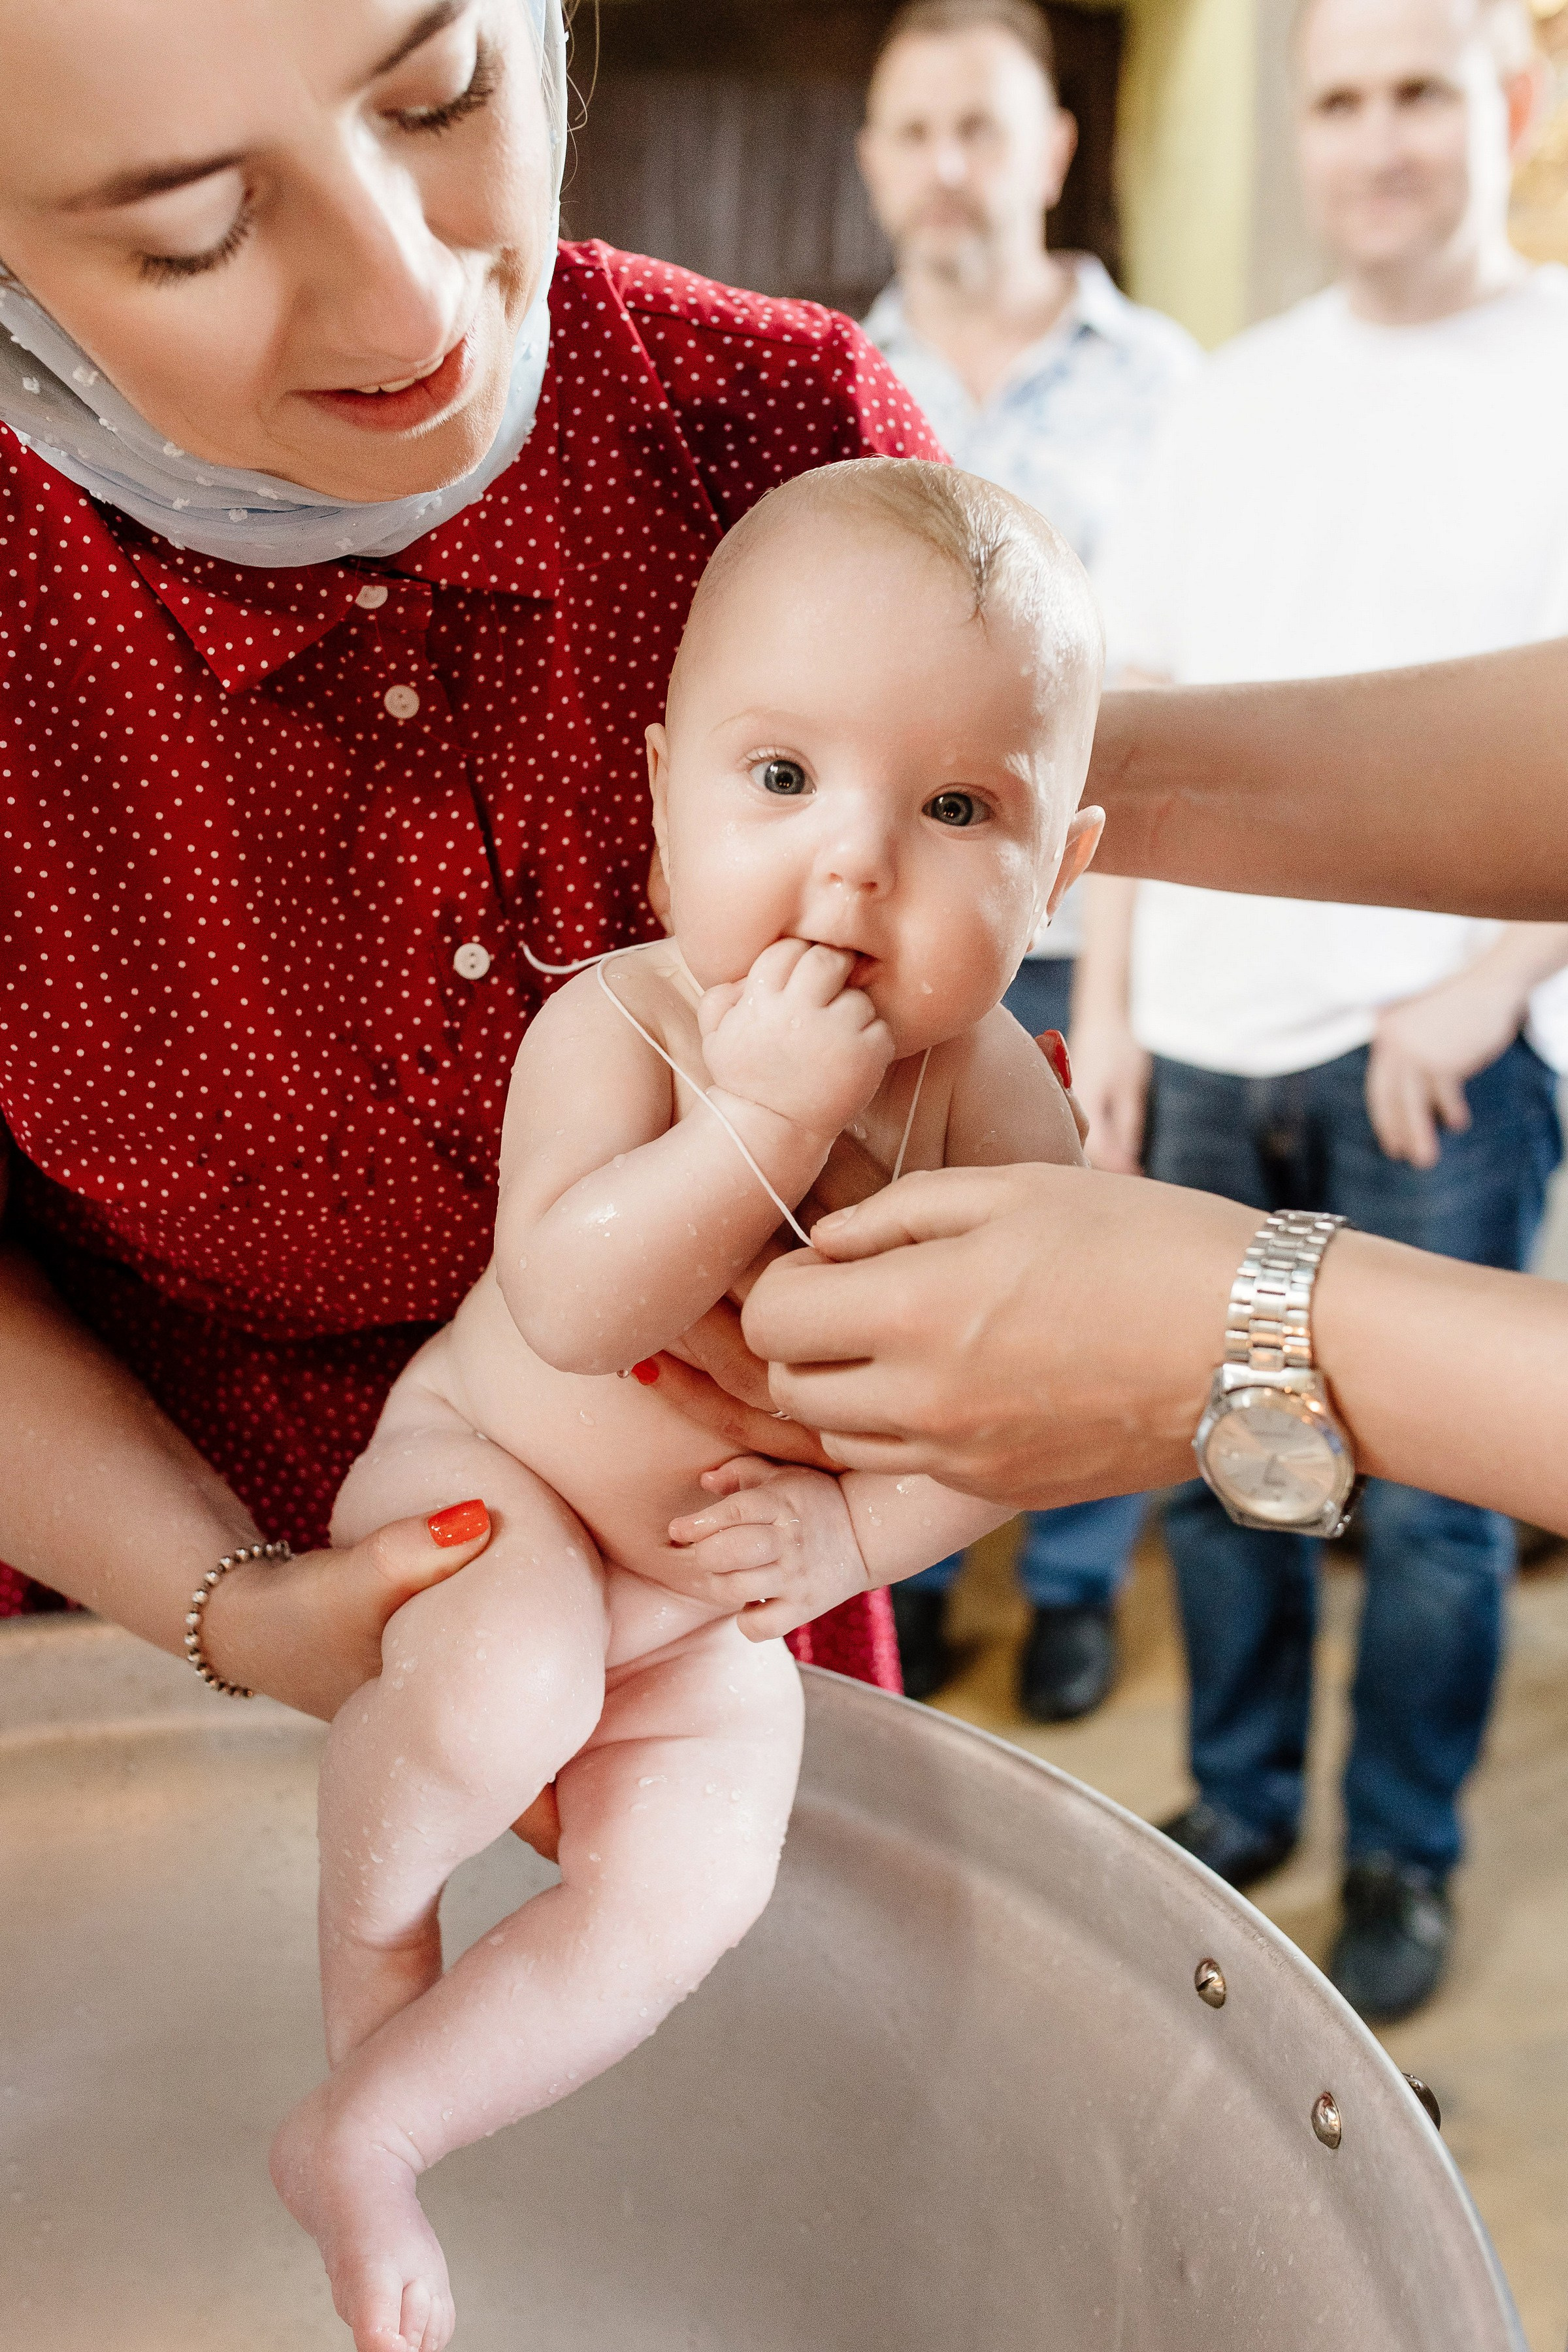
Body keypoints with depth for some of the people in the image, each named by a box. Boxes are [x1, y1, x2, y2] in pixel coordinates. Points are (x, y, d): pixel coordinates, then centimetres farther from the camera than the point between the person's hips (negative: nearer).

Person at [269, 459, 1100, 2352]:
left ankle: (362, 2137, 10)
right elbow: (565, 1308, -37)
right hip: (482, 1467, -4)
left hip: (716, 1602, 4)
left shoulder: (999, 1102, -15)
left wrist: (855, 1528, -22)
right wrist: (764, 1120, -44)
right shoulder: (614, 1026, -25)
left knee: (691, 1894, -9)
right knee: (514, 1686, -33)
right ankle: (370, 1940, 0)